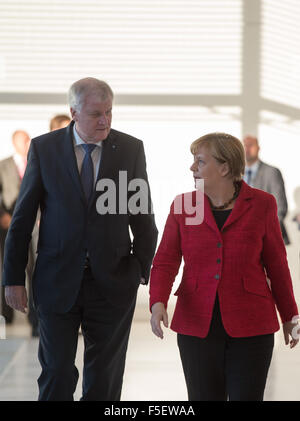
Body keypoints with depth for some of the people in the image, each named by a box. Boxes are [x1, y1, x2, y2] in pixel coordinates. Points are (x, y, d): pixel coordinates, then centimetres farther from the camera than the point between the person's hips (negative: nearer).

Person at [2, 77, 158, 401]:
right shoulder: (43, 148, -2)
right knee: (57, 373, 4)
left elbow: (143, 216, 6)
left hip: (113, 281, 1)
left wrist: (143, 269, 3)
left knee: (105, 377, 8)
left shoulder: (131, 149, 0)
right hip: (57, 282, -1)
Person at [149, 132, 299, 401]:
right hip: (197, 325, 2)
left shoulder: (261, 204, -1)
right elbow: (165, 262, -1)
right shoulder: (183, 206, 3)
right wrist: (158, 304, -18)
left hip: (250, 327, -1)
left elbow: (276, 264, 5)